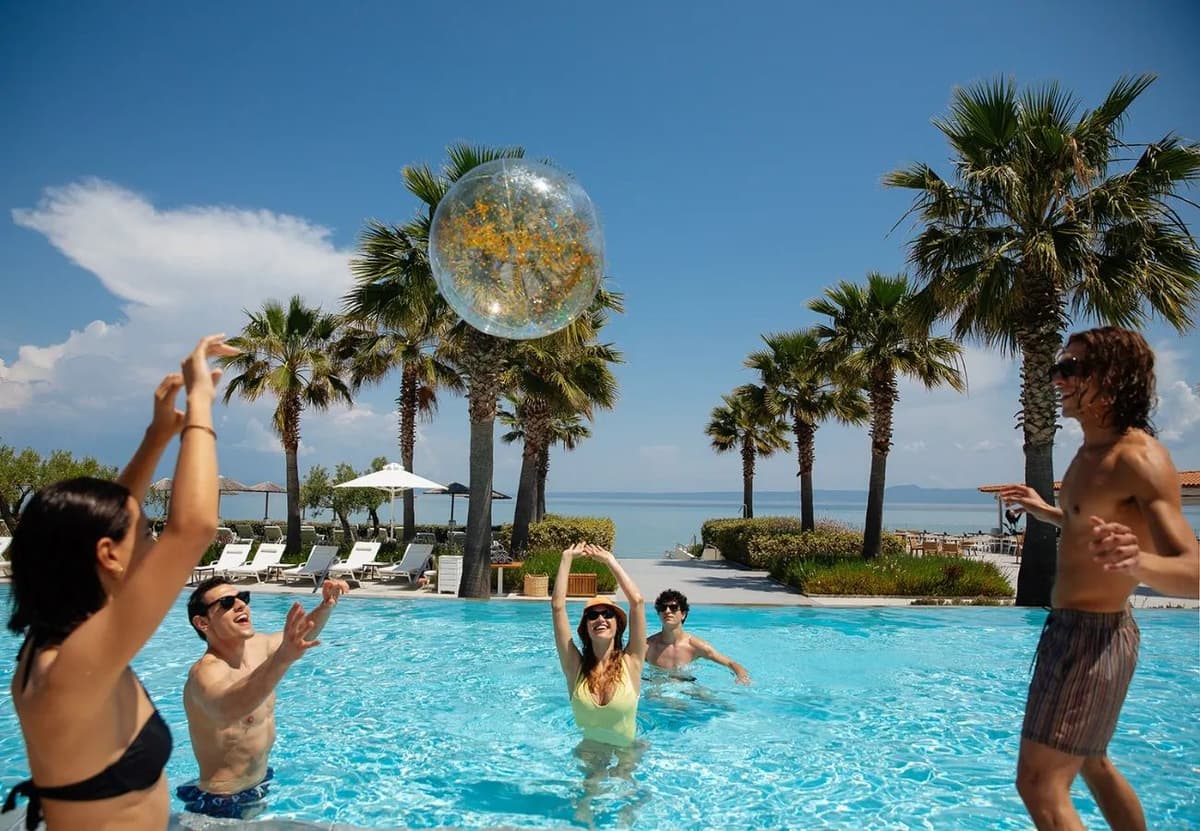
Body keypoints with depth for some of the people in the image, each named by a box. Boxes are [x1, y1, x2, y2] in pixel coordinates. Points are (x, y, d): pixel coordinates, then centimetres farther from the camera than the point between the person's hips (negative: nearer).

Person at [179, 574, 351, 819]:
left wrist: (327, 604, -5)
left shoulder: (258, 646, -3)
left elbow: (305, 634, 16)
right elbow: (225, 711, -50)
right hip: (223, 805, -8)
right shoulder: (207, 671, -27)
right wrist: (282, 659, -66)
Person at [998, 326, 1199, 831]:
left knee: (1040, 785, -6)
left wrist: (1137, 562, -49)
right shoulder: (1091, 453, 7)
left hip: (1094, 635, -10)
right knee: (1090, 762, 26)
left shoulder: (1139, 458, -22)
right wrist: (1046, 512, 30)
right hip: (1071, 626, 10)